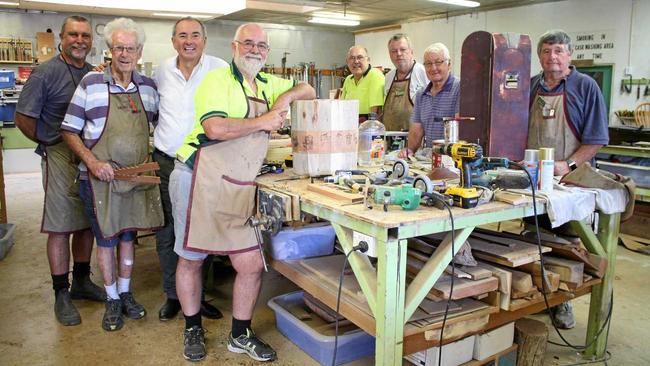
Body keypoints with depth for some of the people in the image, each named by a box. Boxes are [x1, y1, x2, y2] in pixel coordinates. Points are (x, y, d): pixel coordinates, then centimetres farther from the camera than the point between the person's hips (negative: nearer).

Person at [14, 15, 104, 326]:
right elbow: (24, 118, -8)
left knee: (87, 223, 13)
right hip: (61, 157, -5)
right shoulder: (46, 73, -8)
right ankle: (61, 294, 10)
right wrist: (48, 145, -1)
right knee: (60, 227, -1)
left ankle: (81, 281, 28)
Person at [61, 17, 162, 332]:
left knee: (128, 236, 16)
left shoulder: (148, 87, 3)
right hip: (100, 177, -3)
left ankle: (125, 293, 33)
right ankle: (112, 300, 25)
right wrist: (92, 161, -18)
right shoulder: (91, 82, -7)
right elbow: (69, 131, -5)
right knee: (106, 239, 7)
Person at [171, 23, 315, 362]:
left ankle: (240, 335, 24)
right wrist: (262, 122, -12)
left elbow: (307, 90, 25)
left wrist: (287, 96, 3)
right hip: (200, 180, -6)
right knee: (191, 259, 9)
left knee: (251, 264, 3)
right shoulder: (217, 80, -7)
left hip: (239, 189, 6)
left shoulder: (267, 84, 15)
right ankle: (193, 328, 31)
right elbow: (215, 128, -22)